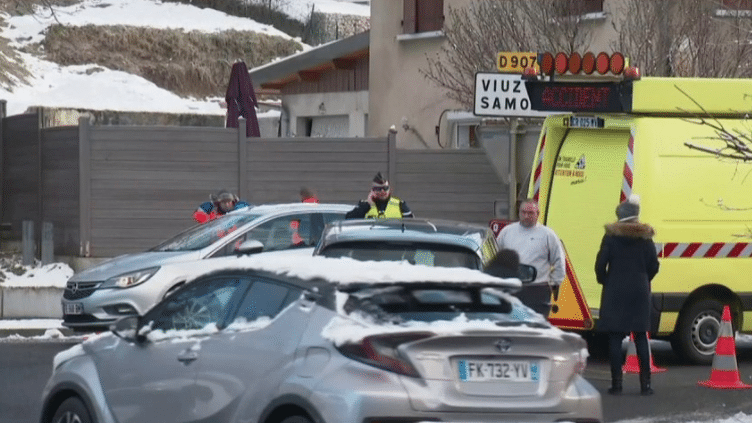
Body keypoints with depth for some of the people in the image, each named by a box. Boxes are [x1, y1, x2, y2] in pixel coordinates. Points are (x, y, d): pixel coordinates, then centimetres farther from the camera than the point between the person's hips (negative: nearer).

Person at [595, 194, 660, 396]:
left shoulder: (611, 236, -4)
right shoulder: (645, 237, 1)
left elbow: (600, 264, -7)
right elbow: (653, 265, 2)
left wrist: (604, 281, 10)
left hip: (615, 292, -2)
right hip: (639, 292, 2)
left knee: (615, 337, 1)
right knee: (640, 337, 7)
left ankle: (616, 383, -3)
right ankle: (645, 383, 3)